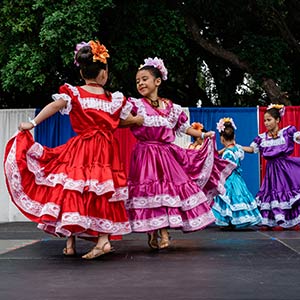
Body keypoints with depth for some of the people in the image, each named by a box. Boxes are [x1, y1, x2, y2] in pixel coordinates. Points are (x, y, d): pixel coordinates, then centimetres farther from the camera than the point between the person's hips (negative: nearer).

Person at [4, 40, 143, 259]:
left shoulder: (73, 93, 0)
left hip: (80, 150, -2)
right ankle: (104, 239, -4)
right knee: (102, 194, 6)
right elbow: (130, 120, 15)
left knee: (71, 191, 5)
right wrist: (143, 119, 37)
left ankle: (70, 242, 5)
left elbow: (56, 105, -18)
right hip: (105, 151, 2)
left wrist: (32, 123, -19)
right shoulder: (113, 99, 6)